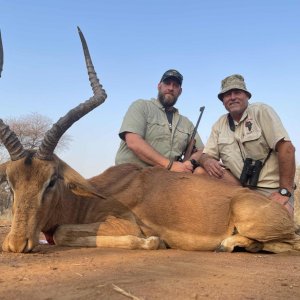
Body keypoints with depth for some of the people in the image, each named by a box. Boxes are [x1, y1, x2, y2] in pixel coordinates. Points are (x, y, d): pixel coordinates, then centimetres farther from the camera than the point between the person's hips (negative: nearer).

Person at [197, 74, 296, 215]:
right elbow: (206, 155, 8)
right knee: (200, 171, -14)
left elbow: (286, 148, -14)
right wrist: (207, 161, -19)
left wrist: (285, 191, -19)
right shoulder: (219, 124, 8)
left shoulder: (261, 111, -6)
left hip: (272, 190, -5)